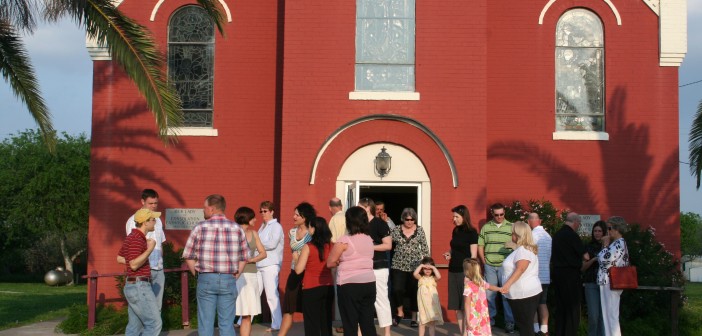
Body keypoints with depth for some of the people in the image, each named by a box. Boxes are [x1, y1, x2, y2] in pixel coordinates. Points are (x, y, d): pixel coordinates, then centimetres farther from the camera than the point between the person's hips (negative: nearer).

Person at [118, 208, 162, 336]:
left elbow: (120, 258, 27)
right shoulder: (137, 239, -17)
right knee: (154, 324, -8)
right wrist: (150, 249, -20)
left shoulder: (131, 237, 15)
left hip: (133, 287, 10)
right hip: (139, 287, -10)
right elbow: (134, 265, -24)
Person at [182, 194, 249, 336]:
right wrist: (236, 276, 12)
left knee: (205, 324, 5)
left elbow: (188, 256, -1)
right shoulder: (237, 228, 4)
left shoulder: (200, 228, -3)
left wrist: (197, 274, 9)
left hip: (206, 279, -2)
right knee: (227, 324, 7)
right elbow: (244, 257, 7)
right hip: (228, 280, 2)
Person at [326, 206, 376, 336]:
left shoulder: (344, 241, -10)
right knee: (368, 323, 9)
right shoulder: (369, 240, 8)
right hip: (369, 283, 6)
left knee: (350, 324, 1)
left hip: (349, 285, -6)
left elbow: (330, 263, -6)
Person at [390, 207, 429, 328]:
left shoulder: (420, 230, 2)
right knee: (397, 289, -12)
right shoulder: (396, 230, 2)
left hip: (415, 267, 0)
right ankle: (400, 312, 14)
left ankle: (414, 318, 18)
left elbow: (425, 248, 4)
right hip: (399, 266, 0)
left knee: (414, 292, 4)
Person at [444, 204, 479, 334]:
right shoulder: (455, 231, 12)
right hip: (453, 271, 7)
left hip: (465, 272, -6)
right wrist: (449, 254, 3)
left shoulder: (471, 232, -7)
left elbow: (473, 255, -10)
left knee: (465, 306, -4)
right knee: (456, 306, 6)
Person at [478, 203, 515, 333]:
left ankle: (509, 322, 6)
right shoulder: (486, 227, 8)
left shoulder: (511, 227, 2)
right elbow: (480, 245, 11)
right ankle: (490, 320, 19)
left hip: (505, 266, -2)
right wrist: (483, 261, 3)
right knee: (489, 294, 7)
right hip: (489, 266, 2)